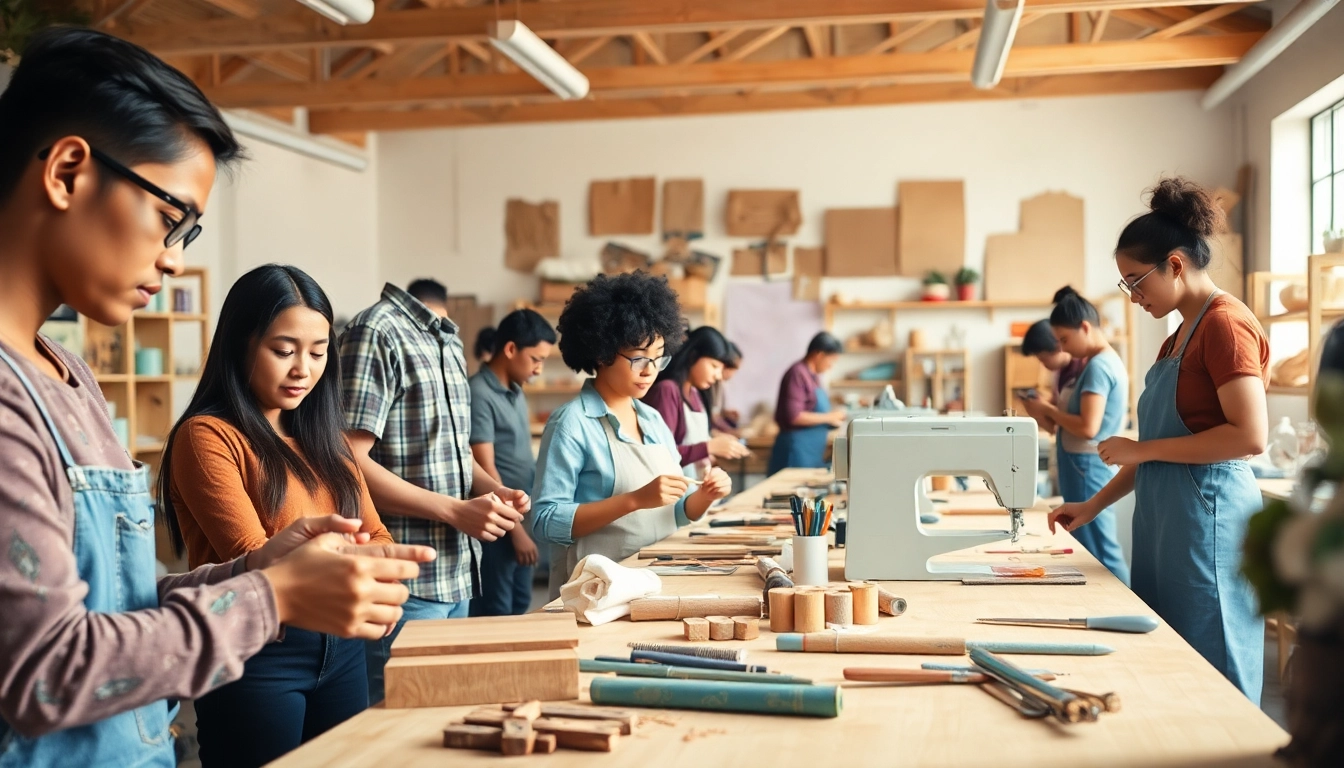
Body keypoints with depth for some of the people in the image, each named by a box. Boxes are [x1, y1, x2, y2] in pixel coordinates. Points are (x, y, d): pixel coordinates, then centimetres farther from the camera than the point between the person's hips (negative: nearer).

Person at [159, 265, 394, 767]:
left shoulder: (322, 437, 13)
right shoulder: (206, 437, -10)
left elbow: (376, 536, 9)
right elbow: (252, 560, -17)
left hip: (341, 649, 7)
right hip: (258, 657, -7)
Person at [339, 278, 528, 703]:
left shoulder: (448, 341, 14)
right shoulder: (376, 331, -13)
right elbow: (349, 462, -19)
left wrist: (494, 489, 5)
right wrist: (456, 511, -19)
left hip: (458, 575, 9)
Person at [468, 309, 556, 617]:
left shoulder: (516, 392, 11)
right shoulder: (480, 395, -15)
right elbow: (486, 470, -17)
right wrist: (516, 529, -15)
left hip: (521, 520, 9)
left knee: (520, 609, 15)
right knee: (495, 616, -1)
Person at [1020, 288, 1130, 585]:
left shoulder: (1098, 366, -15)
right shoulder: (1108, 362, 15)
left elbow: (1088, 428, -23)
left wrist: (1048, 410, -11)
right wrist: (1051, 419, 3)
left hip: (1087, 469, -10)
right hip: (1088, 468, 10)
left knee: (1097, 555, -6)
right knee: (1101, 551, 12)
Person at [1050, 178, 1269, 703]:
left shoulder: (1225, 324, -11)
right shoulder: (1180, 336, 16)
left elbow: (1250, 437, -21)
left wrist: (1141, 448, -15)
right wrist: (1093, 506, 17)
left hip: (1208, 521, -9)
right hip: (1168, 522, 9)